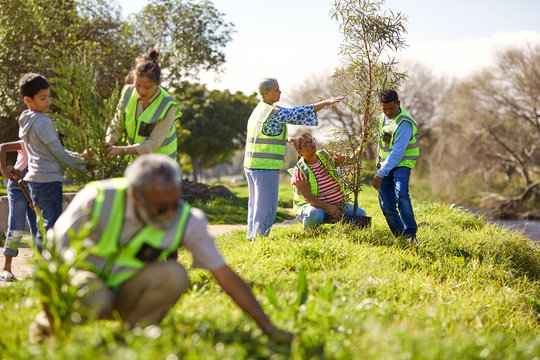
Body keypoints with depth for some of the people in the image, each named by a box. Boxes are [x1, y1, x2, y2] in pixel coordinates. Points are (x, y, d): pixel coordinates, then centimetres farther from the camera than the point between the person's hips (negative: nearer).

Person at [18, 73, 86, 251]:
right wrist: (81, 162, 1)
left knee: (41, 224, 16)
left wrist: (74, 156, 11)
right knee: (52, 224, -5)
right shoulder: (42, 122, -18)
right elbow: (58, 153, -14)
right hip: (49, 178, -9)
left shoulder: (25, 120, 12)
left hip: (34, 177, 9)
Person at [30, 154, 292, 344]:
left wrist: (268, 327, -20)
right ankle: (47, 323, -2)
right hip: (89, 277, -1)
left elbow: (225, 275, -18)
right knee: (94, 301, -38)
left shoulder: (186, 221, -21)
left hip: (129, 288, 1)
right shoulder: (98, 199, -26)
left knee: (174, 275, -31)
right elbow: (57, 246, -13)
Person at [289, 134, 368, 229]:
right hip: (314, 206, -5)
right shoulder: (300, 170, -11)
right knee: (313, 215, -39)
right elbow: (307, 196, -19)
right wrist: (329, 208, -29)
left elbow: (351, 159, 8)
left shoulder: (326, 156, 5)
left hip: (338, 205, 5)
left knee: (361, 213, -15)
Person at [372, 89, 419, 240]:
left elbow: (397, 153, -25)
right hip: (384, 164, 7)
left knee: (401, 195, -29)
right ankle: (399, 235, 11)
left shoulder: (405, 124, -21)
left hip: (401, 164, -7)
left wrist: (381, 174, -27)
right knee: (387, 205, 0)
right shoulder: (384, 117, 5)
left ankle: (410, 234, -27)